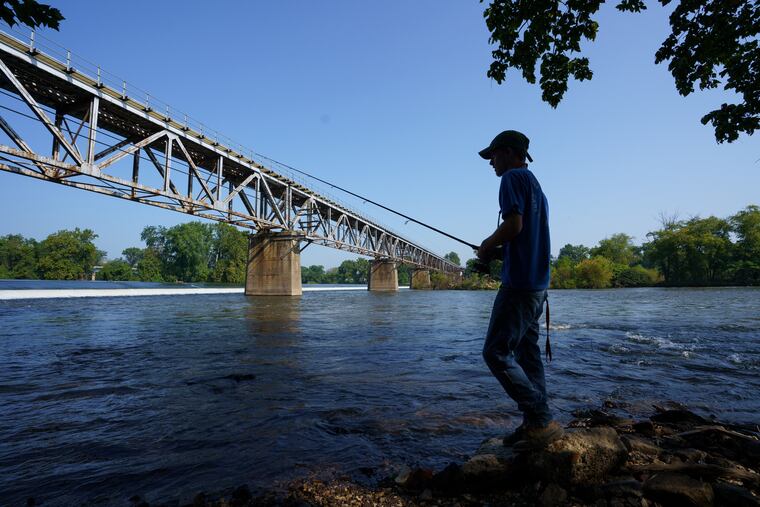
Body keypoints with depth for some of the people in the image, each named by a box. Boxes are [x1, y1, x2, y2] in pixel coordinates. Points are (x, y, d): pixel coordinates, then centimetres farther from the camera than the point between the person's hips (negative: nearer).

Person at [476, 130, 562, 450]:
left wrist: (487, 246, -4)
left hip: (518, 284, -10)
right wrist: (496, 248, 17)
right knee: (527, 354, 11)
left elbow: (513, 225, -20)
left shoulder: (513, 178, -7)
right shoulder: (536, 185, 22)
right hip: (537, 284, 10)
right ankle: (535, 424, 15)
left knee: (496, 352, -7)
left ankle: (542, 421, -5)